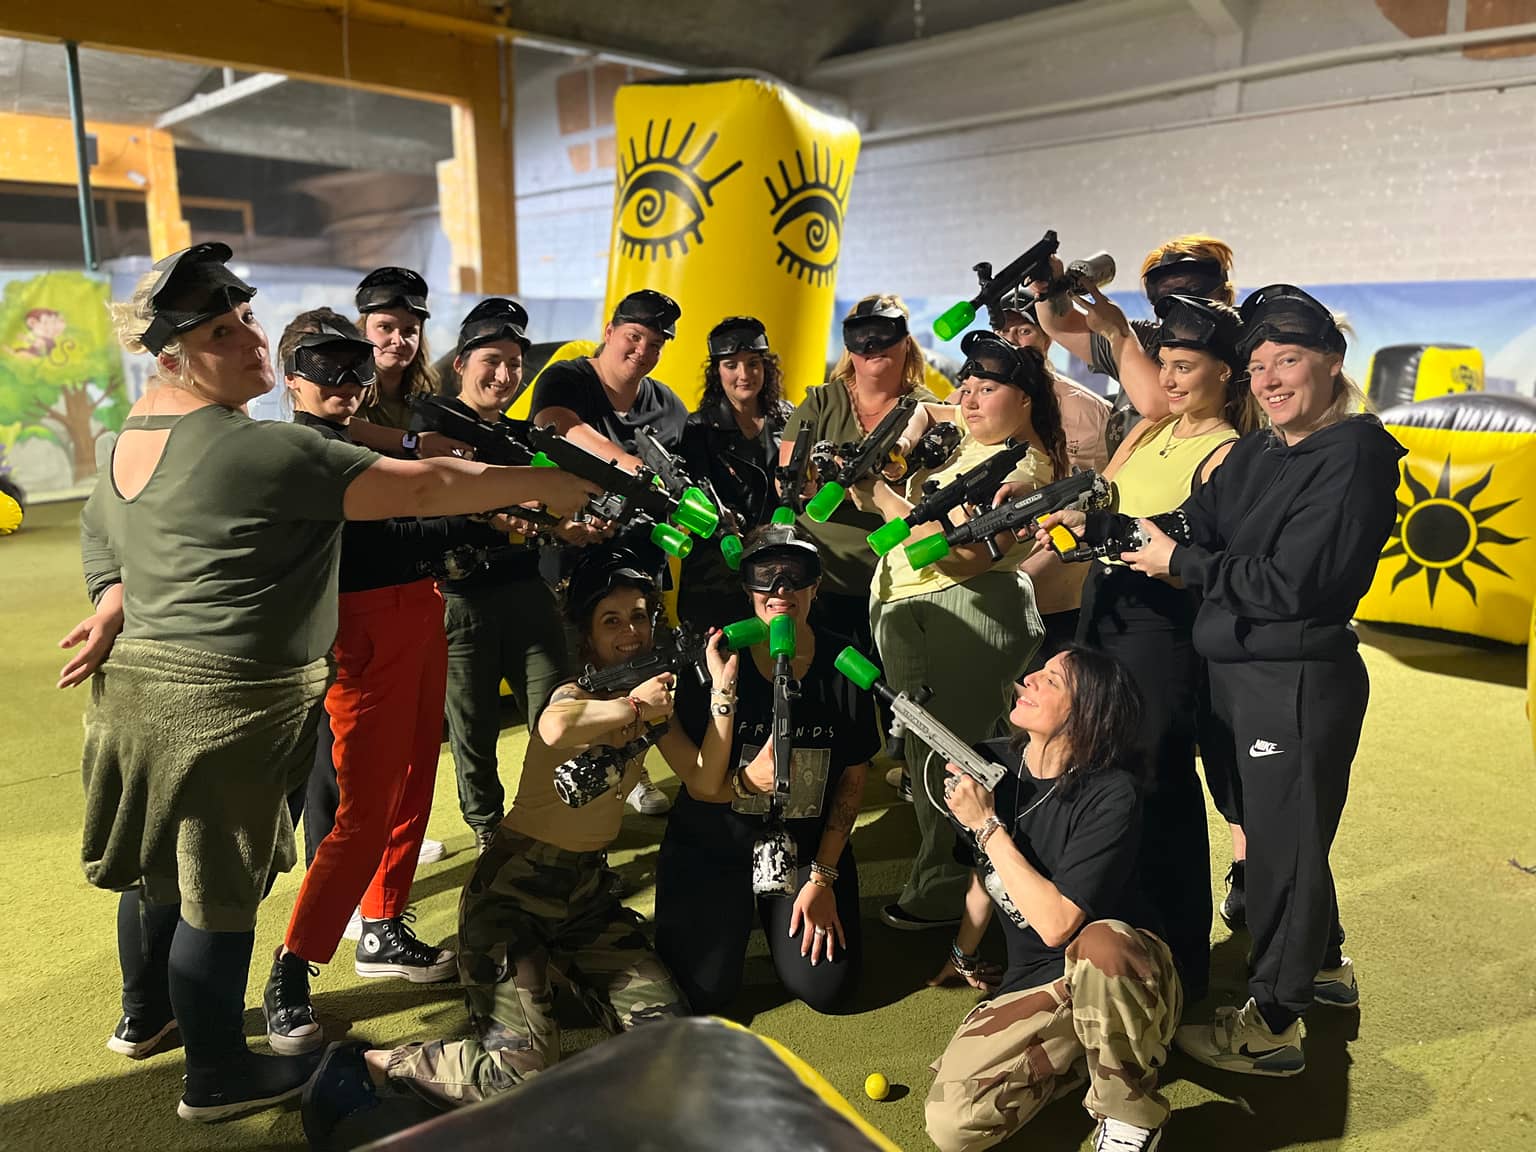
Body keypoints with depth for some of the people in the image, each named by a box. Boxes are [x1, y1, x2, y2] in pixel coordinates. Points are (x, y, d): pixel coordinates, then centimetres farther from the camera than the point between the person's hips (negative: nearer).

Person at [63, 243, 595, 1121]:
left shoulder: (137, 432, 7)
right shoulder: (257, 449, -23)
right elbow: (420, 488, -22)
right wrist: (547, 484, -16)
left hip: (143, 682, 10)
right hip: (226, 703, -9)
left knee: (165, 860, 25)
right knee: (221, 889, 5)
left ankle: (145, 1011, 47)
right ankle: (219, 1075, 23)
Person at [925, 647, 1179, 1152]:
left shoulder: (1111, 797, -21)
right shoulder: (990, 764, -2)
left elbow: (1056, 924, -27)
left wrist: (986, 825, -22)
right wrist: (963, 957, 28)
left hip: (1123, 975, -4)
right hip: (1034, 984, 5)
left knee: (1099, 943, -42)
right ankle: (1081, 1052, 8)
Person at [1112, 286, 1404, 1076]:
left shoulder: (1353, 455, -15)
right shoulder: (1254, 454, 10)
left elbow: (1290, 584, -22)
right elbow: (1194, 529, 1)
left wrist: (1177, 562, -14)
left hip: (1299, 681, -8)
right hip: (1238, 672, 8)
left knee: (1281, 839, 3)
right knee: (1279, 827, 22)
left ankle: (1272, 1023, 19)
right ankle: (1323, 963, 44)